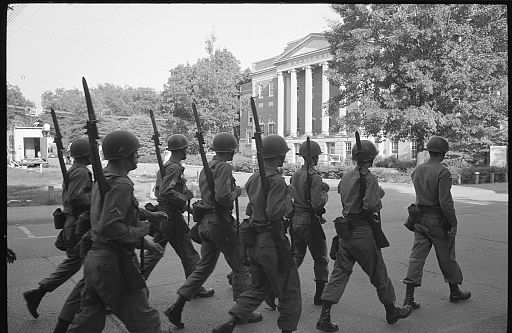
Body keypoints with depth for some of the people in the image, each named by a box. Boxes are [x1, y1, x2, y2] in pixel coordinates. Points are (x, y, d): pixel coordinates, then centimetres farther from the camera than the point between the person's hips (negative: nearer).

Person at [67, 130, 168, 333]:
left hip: (94, 259, 10)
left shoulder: (101, 178, 11)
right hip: (114, 263, -10)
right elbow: (109, 227, -28)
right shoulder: (120, 184, -20)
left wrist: (147, 215, 23)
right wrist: (140, 231, -14)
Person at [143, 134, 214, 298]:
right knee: (189, 254, 3)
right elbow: (166, 192, -27)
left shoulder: (164, 166, 14)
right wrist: (184, 197, -16)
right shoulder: (174, 168, -17)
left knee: (154, 252, 14)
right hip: (171, 216, -10)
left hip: (161, 214, 10)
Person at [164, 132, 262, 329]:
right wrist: (236, 192, -10)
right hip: (221, 223, -9)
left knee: (204, 267, 17)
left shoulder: (206, 167, 13)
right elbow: (222, 197, -28)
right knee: (240, 267, 7)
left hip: (205, 222, 9)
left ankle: (177, 307, 13)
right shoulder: (224, 167, -16)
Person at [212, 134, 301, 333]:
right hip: (271, 241, -8)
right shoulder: (276, 180, -17)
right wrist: (289, 197, -11)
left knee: (259, 287, 21)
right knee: (289, 290, 9)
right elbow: (274, 212, -26)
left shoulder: (253, 178, 9)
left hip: (253, 241, 8)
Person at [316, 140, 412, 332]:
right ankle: (391, 312, 31)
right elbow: (371, 205, -26)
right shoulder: (369, 178, -15)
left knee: (340, 272, 8)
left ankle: (324, 317, 3)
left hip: (345, 231, 7)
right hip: (363, 232, -6)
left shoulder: (346, 177, 8)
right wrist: (379, 203, -3)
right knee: (378, 273, 11)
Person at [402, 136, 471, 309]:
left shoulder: (417, 170, 3)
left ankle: (409, 296, 1)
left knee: (417, 256, 5)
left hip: (420, 218, 5)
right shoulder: (442, 172, -18)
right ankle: (455, 292, 32)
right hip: (438, 220, -5)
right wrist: (453, 223, -15)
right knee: (447, 257, 12)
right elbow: (445, 202, -21)